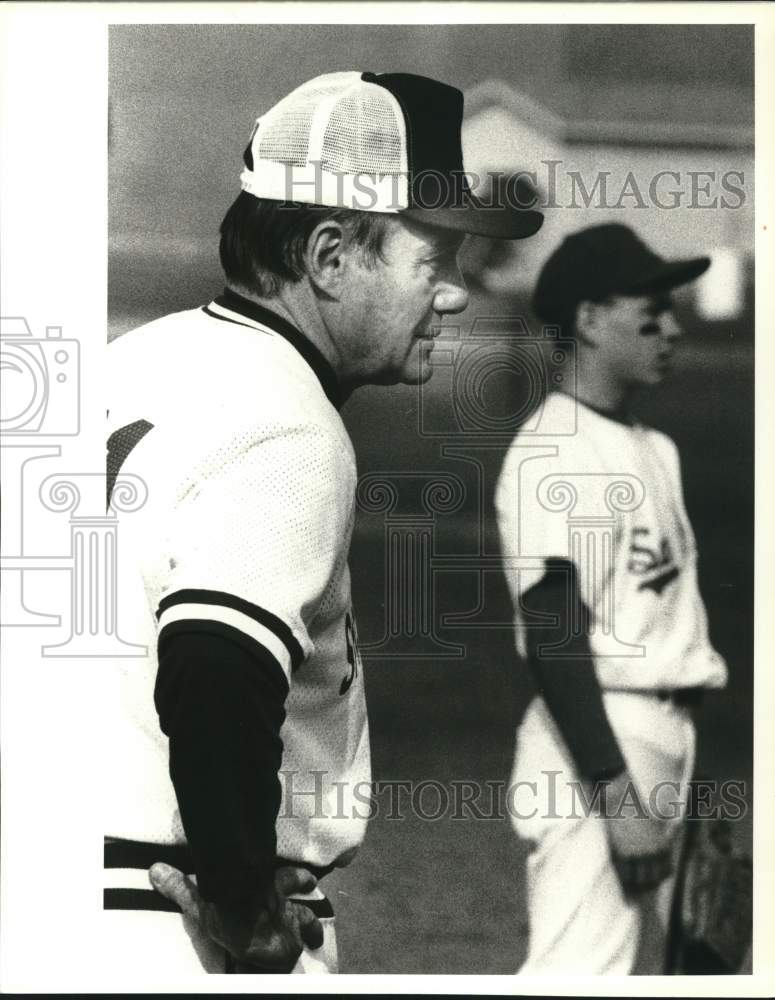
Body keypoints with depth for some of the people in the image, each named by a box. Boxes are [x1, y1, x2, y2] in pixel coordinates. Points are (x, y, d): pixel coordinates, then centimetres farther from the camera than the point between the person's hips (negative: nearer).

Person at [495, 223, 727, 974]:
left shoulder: (653, 449, 14)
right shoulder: (552, 457, -15)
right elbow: (555, 640, -20)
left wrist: (679, 793, 18)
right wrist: (618, 798, -23)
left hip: (665, 736, 10)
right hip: (597, 745, -10)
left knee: (642, 967, 14)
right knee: (581, 968, -13)